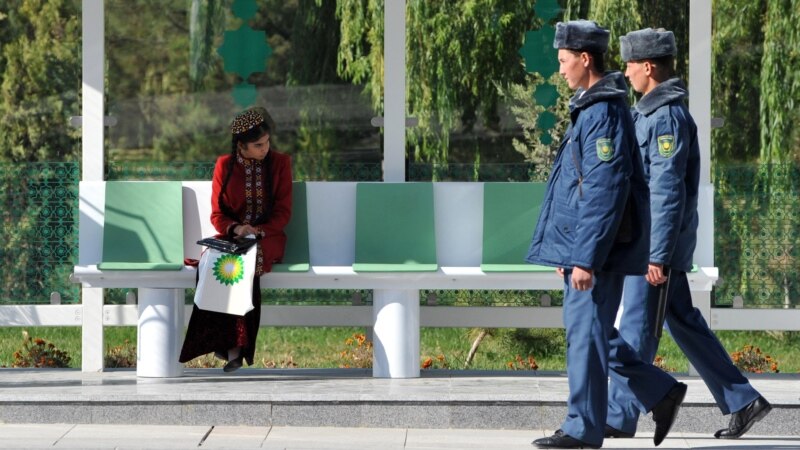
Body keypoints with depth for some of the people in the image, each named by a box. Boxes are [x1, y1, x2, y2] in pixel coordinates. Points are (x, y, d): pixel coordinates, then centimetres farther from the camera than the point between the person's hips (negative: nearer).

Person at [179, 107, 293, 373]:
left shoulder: (280, 163, 4)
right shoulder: (225, 166, 6)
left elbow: (283, 211, 1)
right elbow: (217, 214, 6)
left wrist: (258, 231, -16)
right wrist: (235, 229, -16)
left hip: (267, 238, -1)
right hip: (231, 237, 1)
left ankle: (234, 344, -31)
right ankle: (232, 343, -34)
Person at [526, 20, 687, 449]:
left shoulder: (604, 113, -17)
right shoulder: (590, 109, 15)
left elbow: (607, 192, -22)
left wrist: (586, 258, -23)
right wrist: (569, 251, 24)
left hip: (597, 246, -10)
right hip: (580, 243, 10)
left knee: (586, 332, -3)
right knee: (583, 330, 14)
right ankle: (661, 394, 19)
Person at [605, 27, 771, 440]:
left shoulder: (667, 117, -16)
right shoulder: (652, 113, 15)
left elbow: (668, 192, -21)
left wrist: (658, 256, -24)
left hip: (656, 242, -10)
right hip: (646, 241, 10)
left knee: (636, 329, -4)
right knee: (684, 324, 12)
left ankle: (618, 418, 2)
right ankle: (742, 401, 16)